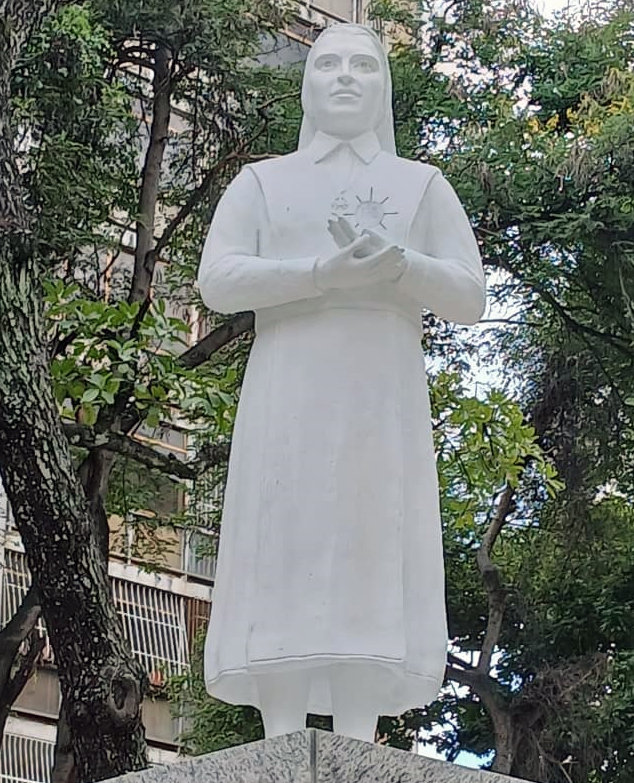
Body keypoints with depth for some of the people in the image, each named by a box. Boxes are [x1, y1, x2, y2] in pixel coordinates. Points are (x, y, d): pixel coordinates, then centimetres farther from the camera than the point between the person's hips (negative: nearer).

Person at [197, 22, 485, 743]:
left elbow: (470, 298, 10)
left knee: (368, 569, -10)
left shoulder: (422, 184, 20)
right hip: (288, 395, 0)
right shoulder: (263, 182, 18)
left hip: (384, 402, 0)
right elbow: (216, 281, 2)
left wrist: (397, 262, -10)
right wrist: (324, 273, -12)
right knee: (285, 565, -10)